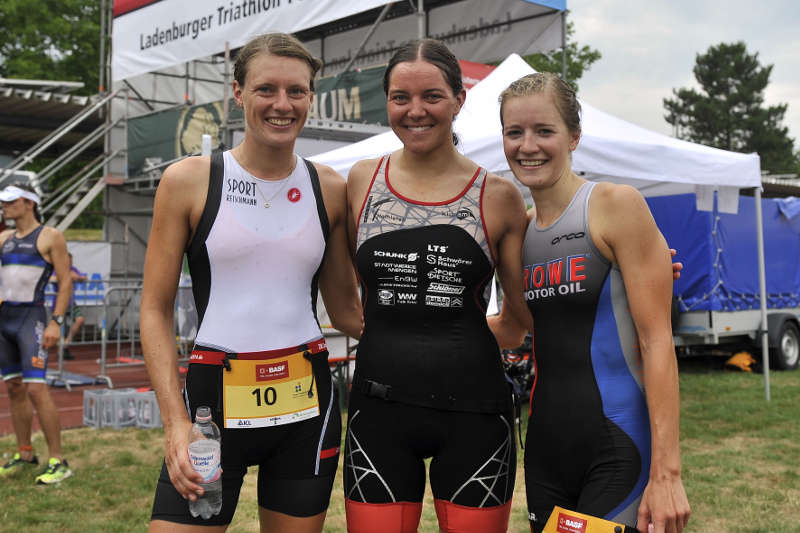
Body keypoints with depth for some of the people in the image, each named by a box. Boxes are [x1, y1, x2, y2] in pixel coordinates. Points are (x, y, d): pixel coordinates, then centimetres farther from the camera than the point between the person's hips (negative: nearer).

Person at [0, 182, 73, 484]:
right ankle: (25, 455, 20)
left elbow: (65, 281, -7)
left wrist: (56, 322, -13)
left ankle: (58, 462, -8)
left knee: (36, 389, -13)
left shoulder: (50, 236, -2)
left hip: (31, 318, -7)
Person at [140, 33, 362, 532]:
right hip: (215, 397, -2)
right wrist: (177, 422, -11)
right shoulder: (188, 180, -2)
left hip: (306, 401, 3)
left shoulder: (331, 189, 5)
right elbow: (156, 310, -1)